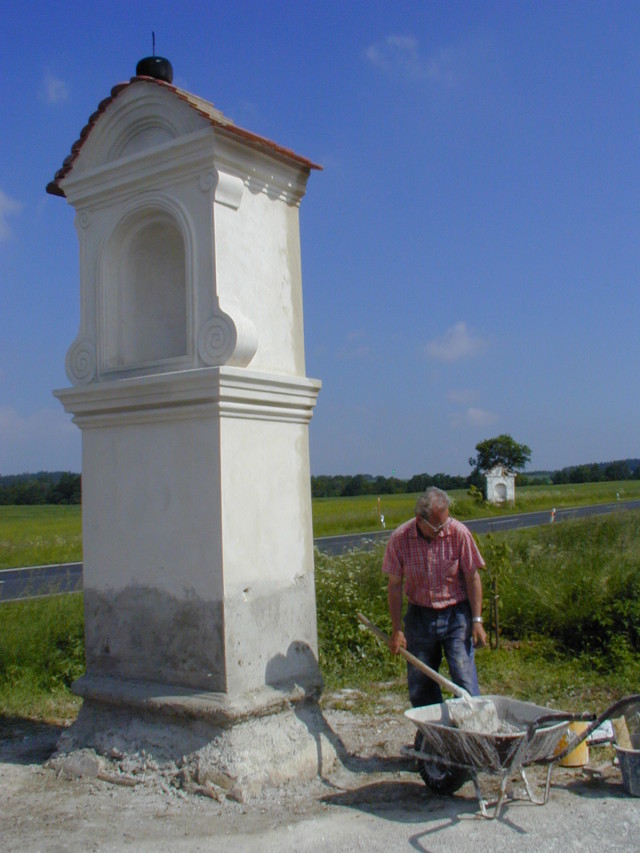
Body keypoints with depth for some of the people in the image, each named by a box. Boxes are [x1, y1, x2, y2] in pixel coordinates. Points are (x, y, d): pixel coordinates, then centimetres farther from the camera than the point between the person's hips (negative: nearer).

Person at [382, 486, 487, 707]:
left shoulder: (458, 533, -14)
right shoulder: (399, 538, -12)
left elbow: (472, 578, -5)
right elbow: (395, 585, -3)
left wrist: (477, 620, -8)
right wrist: (397, 630, -3)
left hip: (456, 614, -1)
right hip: (419, 616, 2)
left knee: (465, 680, -7)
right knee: (420, 687, 9)